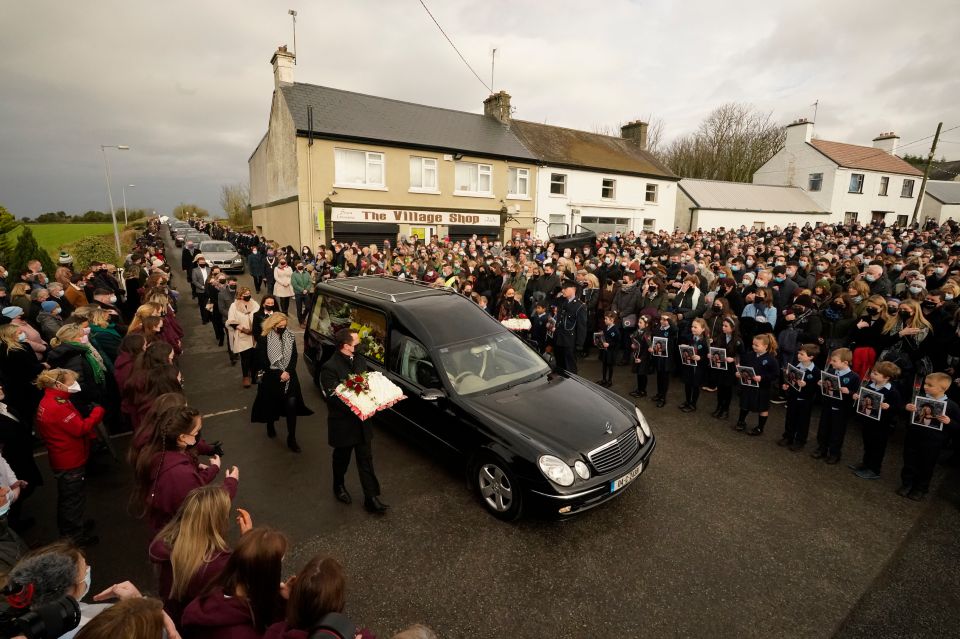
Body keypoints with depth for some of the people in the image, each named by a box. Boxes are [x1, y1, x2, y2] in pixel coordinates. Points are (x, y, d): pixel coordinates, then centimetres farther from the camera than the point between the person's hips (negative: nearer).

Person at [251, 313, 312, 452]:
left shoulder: (290, 337, 1)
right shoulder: (264, 340, -9)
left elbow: (294, 357, 1)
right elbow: (262, 362, -10)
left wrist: (287, 372, -14)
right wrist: (279, 374, -14)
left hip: (289, 377, 2)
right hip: (271, 378, -2)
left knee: (291, 405, -5)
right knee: (272, 404, 13)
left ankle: (291, 438, 2)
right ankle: (270, 426, 44)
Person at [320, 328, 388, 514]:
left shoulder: (359, 360, -1)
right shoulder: (330, 368, -21)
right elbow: (334, 398, -24)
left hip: (362, 421, 5)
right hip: (343, 424, -4)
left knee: (366, 460, 10)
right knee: (342, 458, 20)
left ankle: (371, 498, 20)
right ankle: (339, 486, 47)